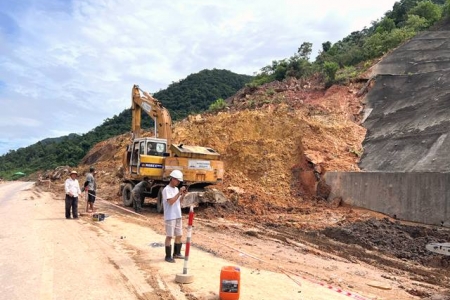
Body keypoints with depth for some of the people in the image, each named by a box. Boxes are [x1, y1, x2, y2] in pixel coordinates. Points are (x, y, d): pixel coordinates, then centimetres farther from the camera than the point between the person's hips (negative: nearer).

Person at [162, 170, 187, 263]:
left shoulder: (176, 189, 12)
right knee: (169, 236, -2)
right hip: (170, 217, -8)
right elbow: (171, 201, -24)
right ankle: (168, 256, 7)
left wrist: (183, 195, -1)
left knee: (179, 235, 13)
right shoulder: (166, 189, -13)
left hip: (178, 216, 8)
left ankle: (177, 253, 27)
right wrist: (179, 192, -23)